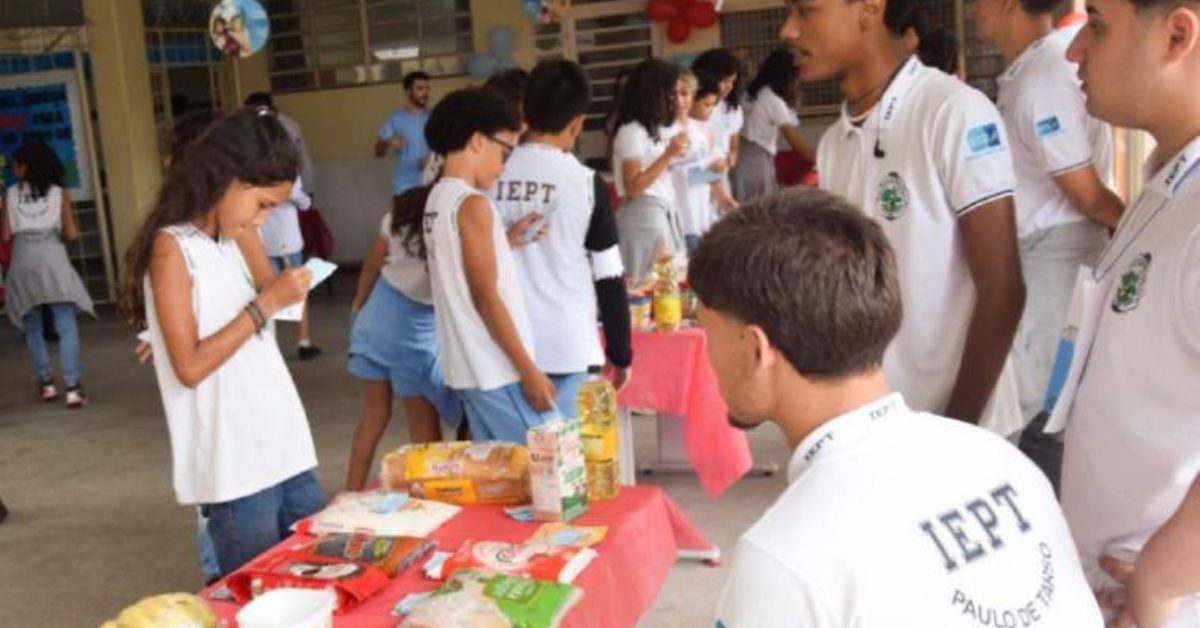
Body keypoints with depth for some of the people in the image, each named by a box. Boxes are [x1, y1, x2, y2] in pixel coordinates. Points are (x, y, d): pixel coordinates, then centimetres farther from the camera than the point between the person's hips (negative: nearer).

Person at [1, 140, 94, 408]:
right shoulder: (59, 193, 1)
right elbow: (72, 234, -1)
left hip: (23, 264, 1)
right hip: (53, 261, -1)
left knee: (32, 329, 15)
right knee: (67, 328, -1)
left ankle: (46, 383, 19)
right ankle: (73, 388, -8)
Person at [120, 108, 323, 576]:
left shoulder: (228, 243, 12)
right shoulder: (172, 247, -10)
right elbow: (190, 367, -17)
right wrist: (266, 304, -16)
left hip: (285, 450, 8)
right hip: (233, 466, -8)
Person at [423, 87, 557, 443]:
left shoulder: (437, 199, 11)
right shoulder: (472, 204, -15)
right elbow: (485, 296, -18)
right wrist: (529, 370, -15)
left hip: (467, 366, 9)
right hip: (497, 371, -9)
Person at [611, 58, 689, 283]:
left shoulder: (658, 128, 12)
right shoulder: (632, 132, -15)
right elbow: (632, 188, -19)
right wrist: (668, 155, -22)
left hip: (664, 211, 9)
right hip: (643, 213, -9)